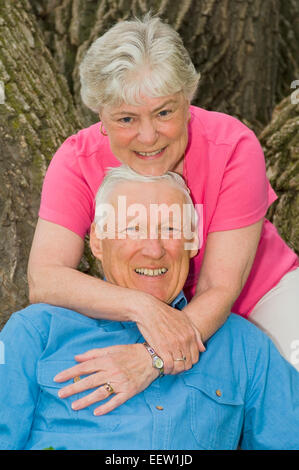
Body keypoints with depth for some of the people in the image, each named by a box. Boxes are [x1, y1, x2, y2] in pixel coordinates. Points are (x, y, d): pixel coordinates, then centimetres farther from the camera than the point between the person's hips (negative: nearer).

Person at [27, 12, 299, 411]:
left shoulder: (234, 148, -27)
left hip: (259, 291, -2)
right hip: (142, 307, 3)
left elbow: (220, 290, -28)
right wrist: (142, 306, -48)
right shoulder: (77, 161, -22)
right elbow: (44, 280, -32)